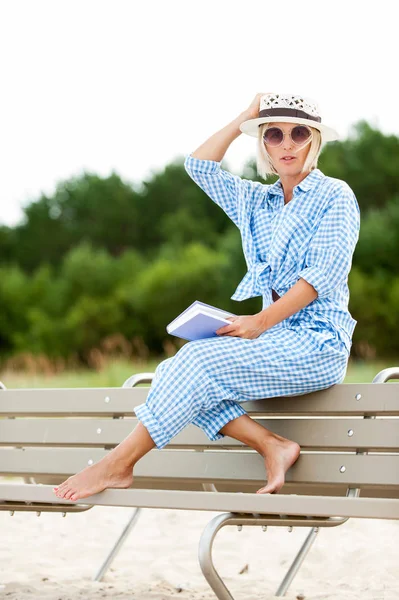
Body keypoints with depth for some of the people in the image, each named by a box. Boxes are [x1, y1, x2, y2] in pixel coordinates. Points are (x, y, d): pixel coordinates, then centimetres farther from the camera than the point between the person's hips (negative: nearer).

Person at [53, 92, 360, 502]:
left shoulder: (335, 197, -1)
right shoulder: (256, 201, 19)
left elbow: (323, 275, -12)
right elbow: (199, 165, 17)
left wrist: (261, 321, -19)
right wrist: (247, 116, 12)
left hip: (316, 344, -7)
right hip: (276, 342, 7)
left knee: (198, 361, -24)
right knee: (176, 371, -15)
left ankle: (118, 465, -19)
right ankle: (272, 447, -19)